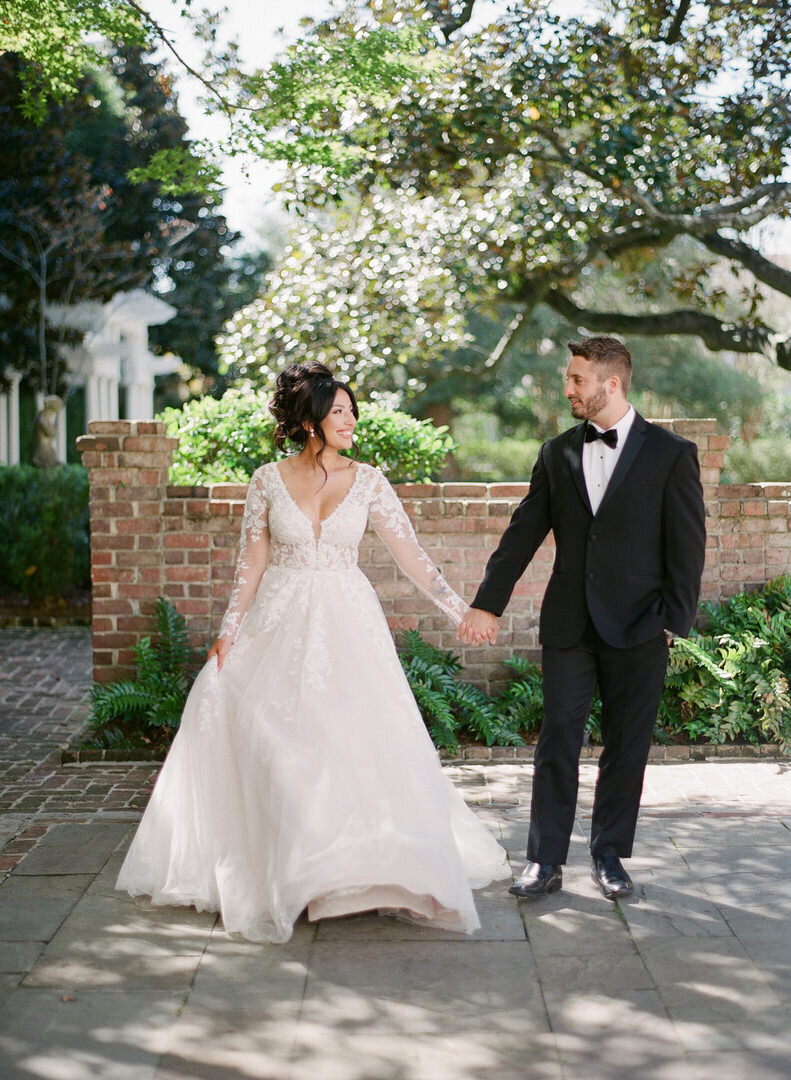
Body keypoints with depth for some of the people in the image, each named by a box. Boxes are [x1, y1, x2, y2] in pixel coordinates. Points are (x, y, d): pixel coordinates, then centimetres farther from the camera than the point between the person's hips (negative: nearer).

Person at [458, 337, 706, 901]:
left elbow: (687, 543, -2)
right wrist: (488, 603, 5)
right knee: (557, 743, 2)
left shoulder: (671, 453, -2)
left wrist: (675, 620, -8)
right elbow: (523, 533, 9)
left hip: (637, 628, -2)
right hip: (569, 626, 2)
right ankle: (546, 862, 8)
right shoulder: (558, 454, 8)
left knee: (627, 747, 6)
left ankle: (610, 855, 21)